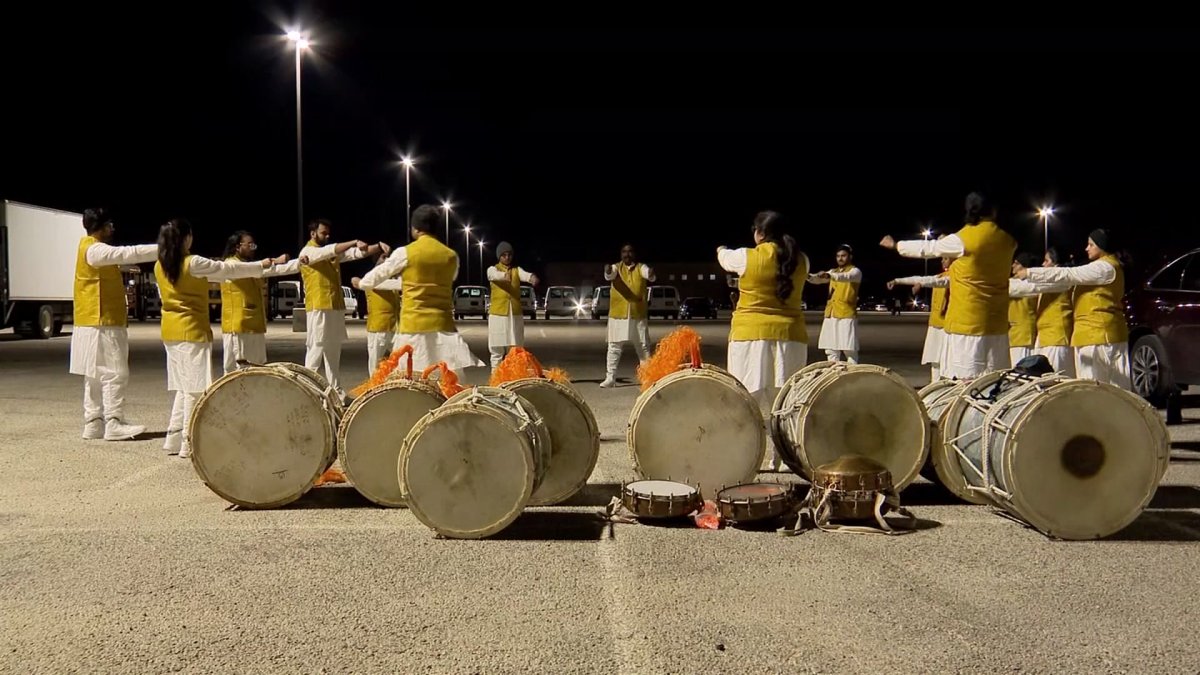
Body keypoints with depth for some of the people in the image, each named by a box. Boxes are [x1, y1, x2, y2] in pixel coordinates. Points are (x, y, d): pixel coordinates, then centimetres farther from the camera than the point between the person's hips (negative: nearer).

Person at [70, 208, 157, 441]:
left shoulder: (94, 249, 17)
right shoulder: (94, 250, -15)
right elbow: (127, 254, -25)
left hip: (98, 323, 10)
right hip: (102, 324, -10)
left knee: (96, 376, 11)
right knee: (114, 373, -9)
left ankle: (93, 423, 14)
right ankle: (113, 424, -9)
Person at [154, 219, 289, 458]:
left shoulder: (160, 266, 6)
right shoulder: (193, 263, -15)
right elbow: (231, 269, -8)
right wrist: (265, 265, 3)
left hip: (171, 331, 8)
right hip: (192, 330, -8)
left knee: (183, 387, 15)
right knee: (195, 388, -2)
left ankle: (174, 438, 15)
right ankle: (188, 444, -1)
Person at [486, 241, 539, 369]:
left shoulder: (517, 270, 9)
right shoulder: (493, 269, 2)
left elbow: (525, 274, -15)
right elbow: (494, 275, -24)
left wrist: (532, 277, -41)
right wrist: (504, 275, -48)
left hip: (515, 315, 2)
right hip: (498, 314, -2)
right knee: (497, 351, -1)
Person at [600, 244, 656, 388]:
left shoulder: (641, 267, 0)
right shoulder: (616, 267, 1)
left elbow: (649, 275, -22)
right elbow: (609, 276, -22)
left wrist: (651, 274, -48)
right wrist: (608, 271, -48)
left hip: (638, 315, 0)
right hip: (617, 314, 0)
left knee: (643, 347, 6)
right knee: (614, 347, 2)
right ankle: (610, 378, 7)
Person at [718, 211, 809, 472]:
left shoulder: (746, 257, -5)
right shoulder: (800, 260, 4)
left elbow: (725, 259, 16)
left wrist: (721, 250, 39)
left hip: (751, 335, -3)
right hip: (790, 336, 4)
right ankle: (779, 460, 10)